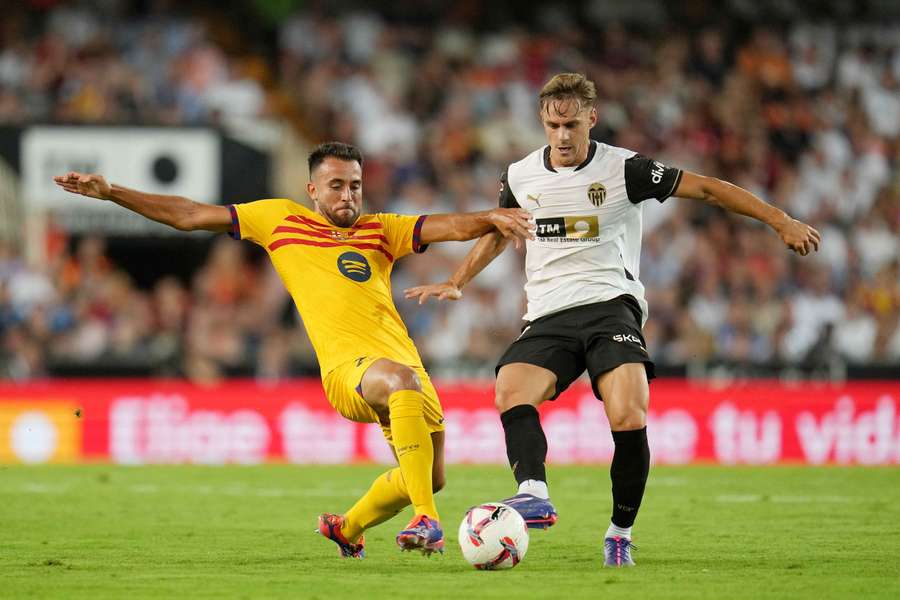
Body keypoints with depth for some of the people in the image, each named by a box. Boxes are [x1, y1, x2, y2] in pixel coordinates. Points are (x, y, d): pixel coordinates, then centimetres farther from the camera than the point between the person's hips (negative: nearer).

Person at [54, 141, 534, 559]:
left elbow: (455, 227, 8)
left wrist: (491, 218, -15)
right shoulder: (280, 219, 13)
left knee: (429, 478, 11)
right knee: (403, 380, -39)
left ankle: (347, 528, 41)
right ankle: (428, 520, -42)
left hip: (407, 367, 6)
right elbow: (188, 216, 15)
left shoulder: (381, 230, 19)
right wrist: (110, 192, 12)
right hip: (348, 369, -6)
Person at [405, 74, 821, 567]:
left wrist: (781, 222, -3)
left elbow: (707, 189, 1)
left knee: (629, 419, -24)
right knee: (511, 394, -28)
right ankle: (534, 494, -45)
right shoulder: (520, 177, 10)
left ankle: (620, 532, -8)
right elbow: (497, 232, 31)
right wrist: (456, 283, 25)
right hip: (549, 316, 3)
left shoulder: (624, 169, -1)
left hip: (611, 304, -3)